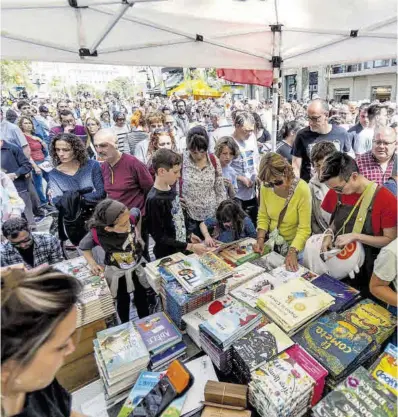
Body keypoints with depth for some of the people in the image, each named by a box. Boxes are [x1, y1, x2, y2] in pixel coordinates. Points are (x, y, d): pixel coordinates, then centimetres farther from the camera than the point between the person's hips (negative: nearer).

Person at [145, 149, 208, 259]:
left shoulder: (171, 189, 0)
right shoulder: (154, 200, -25)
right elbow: (159, 237, -22)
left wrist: (189, 236, 8)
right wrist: (190, 247, -21)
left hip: (181, 250, 7)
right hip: (167, 256, -7)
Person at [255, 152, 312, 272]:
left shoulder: (302, 190, -24)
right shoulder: (266, 187, -13)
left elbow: (304, 228, -21)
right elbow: (263, 216, 0)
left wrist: (293, 251, -34)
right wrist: (261, 238, -13)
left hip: (294, 244, -3)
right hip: (272, 242, 3)